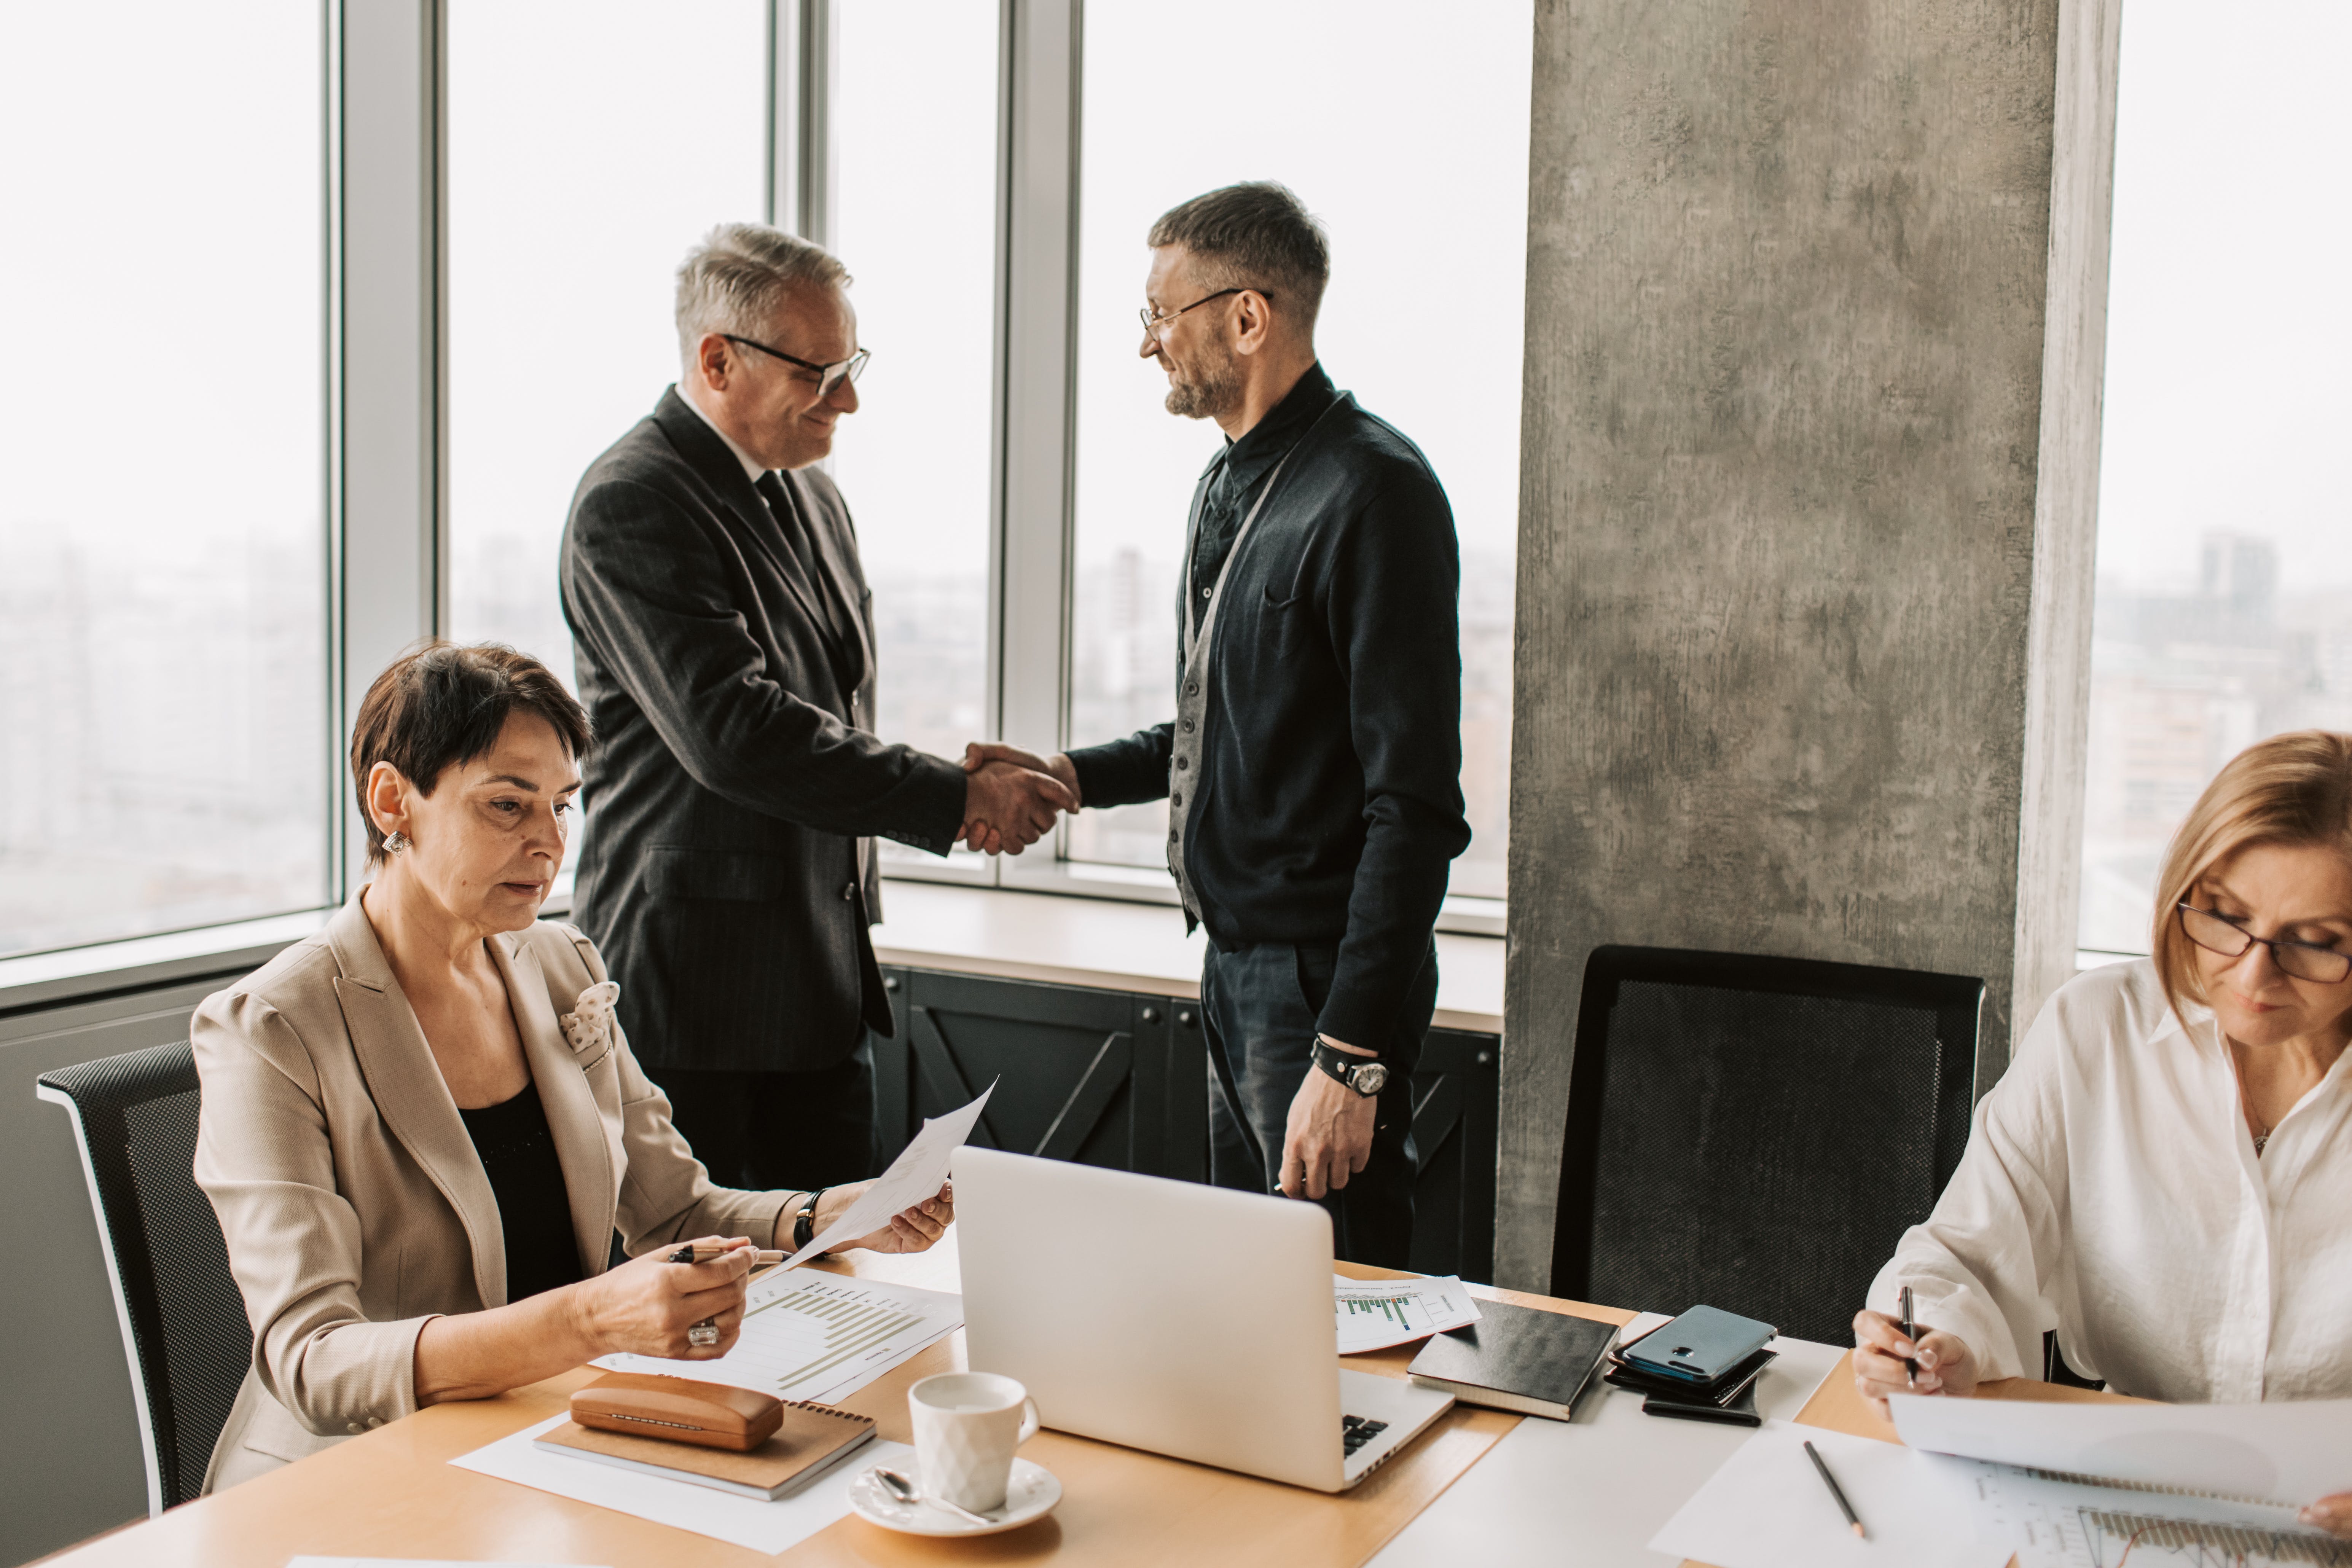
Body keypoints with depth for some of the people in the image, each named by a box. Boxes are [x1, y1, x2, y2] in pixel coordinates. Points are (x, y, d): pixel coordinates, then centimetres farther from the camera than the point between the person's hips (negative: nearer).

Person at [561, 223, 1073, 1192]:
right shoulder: (630, 505, -14)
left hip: (827, 982, 8)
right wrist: (955, 799, -22)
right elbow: (730, 730, -24)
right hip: (689, 989, -8)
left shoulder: (813, 497, 14)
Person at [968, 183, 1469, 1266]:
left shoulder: (1369, 491, -18)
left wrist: (1350, 1056, -24)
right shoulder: (1231, 484, 14)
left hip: (1323, 978, -9)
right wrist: (1072, 776, 11)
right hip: (1235, 968, 10)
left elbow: (1415, 803, -22)